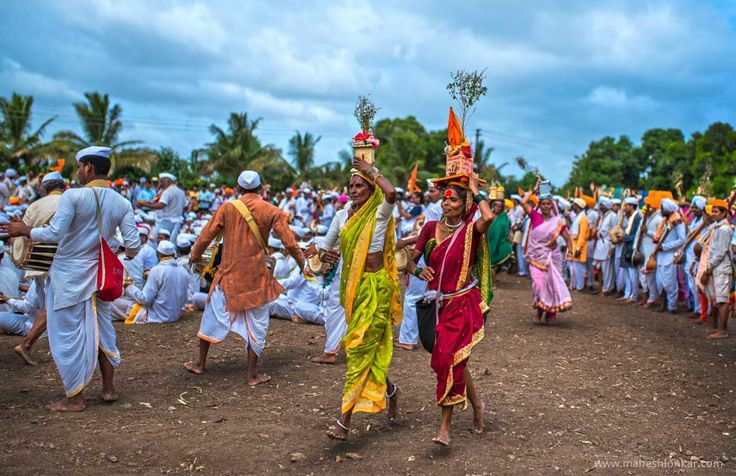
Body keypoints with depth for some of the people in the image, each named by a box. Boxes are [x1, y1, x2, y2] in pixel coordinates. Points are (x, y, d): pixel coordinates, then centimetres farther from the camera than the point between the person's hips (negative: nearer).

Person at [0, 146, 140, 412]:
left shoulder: (74, 196, -15)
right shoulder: (122, 203, -1)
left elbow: (54, 234, -19)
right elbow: (133, 245, -5)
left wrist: (24, 231, -3)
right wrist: (128, 252, 18)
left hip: (69, 276, -5)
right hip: (99, 277, 5)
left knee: (68, 335, 5)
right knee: (102, 330, 19)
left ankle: (74, 398, 12)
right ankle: (109, 388, 26)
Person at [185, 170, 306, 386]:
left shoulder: (227, 208, -2)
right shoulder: (271, 211, -4)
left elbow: (206, 235, 3)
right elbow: (289, 241, -4)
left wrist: (195, 255, 21)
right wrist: (301, 262, 13)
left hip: (229, 272, 1)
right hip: (256, 275, -1)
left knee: (213, 315, 16)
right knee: (256, 323, 9)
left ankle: (200, 363, 27)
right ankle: (252, 374, 11)